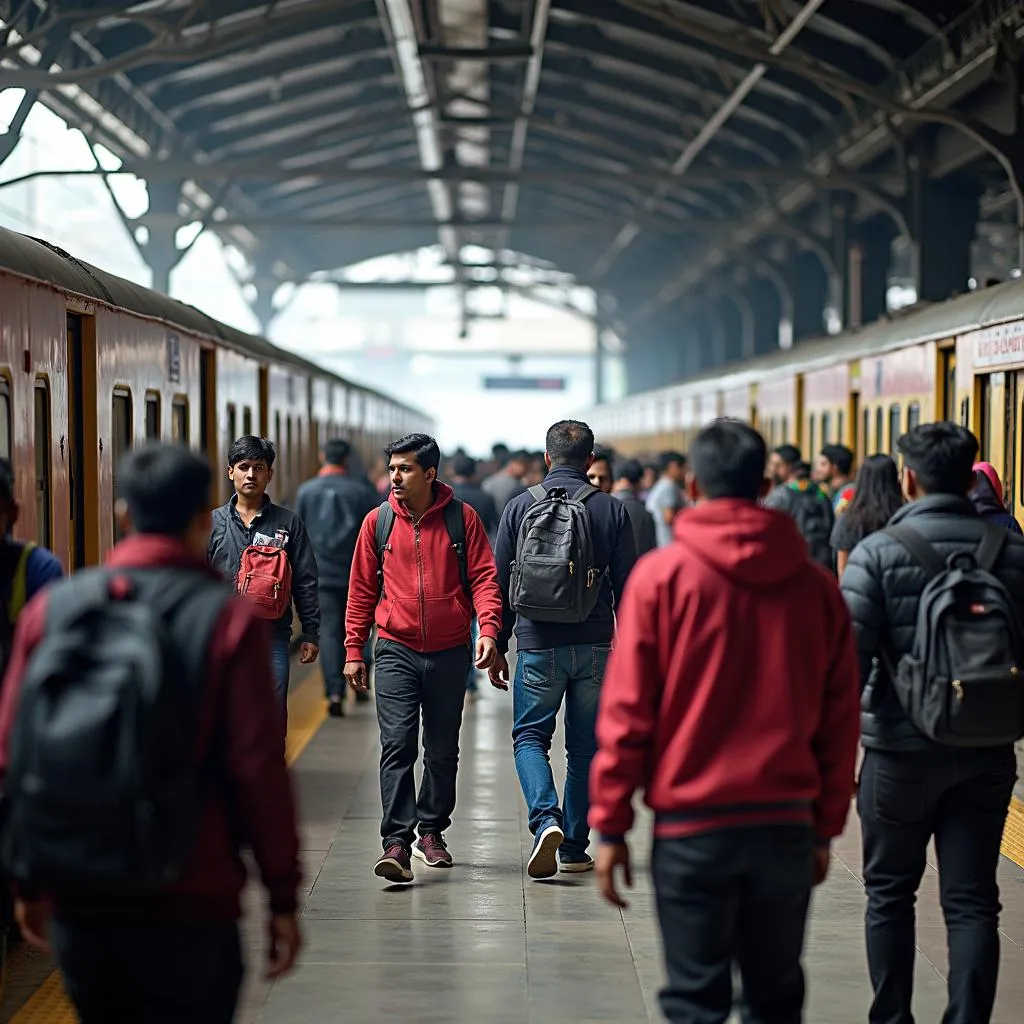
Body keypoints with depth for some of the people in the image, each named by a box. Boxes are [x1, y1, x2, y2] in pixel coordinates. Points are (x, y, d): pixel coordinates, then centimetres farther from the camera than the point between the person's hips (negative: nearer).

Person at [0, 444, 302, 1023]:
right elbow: (258, 768, -11)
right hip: (189, 908, -4)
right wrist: (283, 896, -2)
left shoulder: (51, 608, 1)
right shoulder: (228, 617, -9)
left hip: (77, 903, 4)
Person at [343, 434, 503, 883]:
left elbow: (484, 577, -2)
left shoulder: (462, 518, -1)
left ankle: (431, 832, 27)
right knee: (397, 745, -12)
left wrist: (488, 629, -17)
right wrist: (353, 649, 6)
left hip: (449, 652, 0)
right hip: (396, 651, 0)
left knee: (442, 750, 11)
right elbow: (361, 589, 9)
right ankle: (397, 841, -15)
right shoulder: (378, 521, 3)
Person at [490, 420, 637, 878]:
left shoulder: (520, 508, 1)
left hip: (538, 646, -1)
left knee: (530, 736, 10)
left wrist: (497, 647, 12)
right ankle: (574, 848, 14)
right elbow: (626, 587, 1)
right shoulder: (612, 510, 0)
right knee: (586, 748, 11)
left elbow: (500, 584, 4)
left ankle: (546, 821, -13)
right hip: (595, 648, 1)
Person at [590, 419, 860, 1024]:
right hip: (787, 822, 3)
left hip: (692, 825, -3)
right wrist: (825, 829, 15)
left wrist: (611, 825, 0)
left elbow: (626, 711, -7)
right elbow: (841, 720, 6)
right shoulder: (817, 586, 3)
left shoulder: (661, 577, -6)